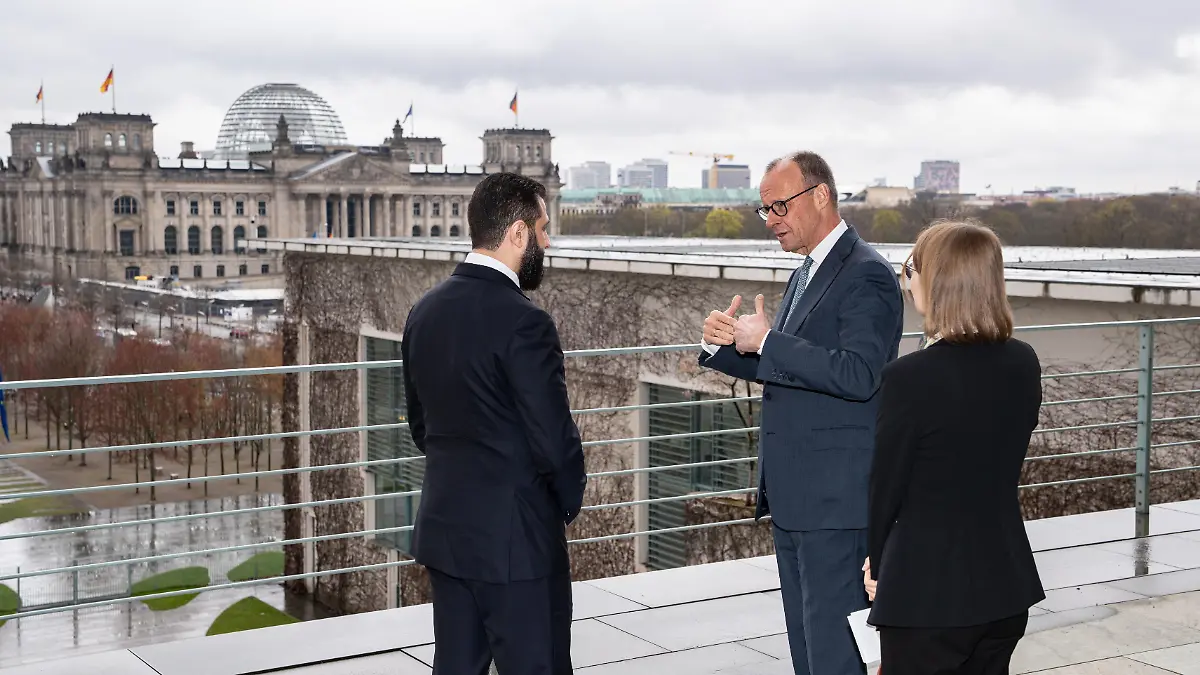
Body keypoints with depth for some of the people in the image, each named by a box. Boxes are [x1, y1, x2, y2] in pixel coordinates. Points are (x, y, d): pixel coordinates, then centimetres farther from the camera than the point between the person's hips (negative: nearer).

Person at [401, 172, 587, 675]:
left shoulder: (425, 311, 5)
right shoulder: (523, 322, -19)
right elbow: (553, 437, -17)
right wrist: (570, 502, 2)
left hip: (445, 528, 8)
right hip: (515, 538, -7)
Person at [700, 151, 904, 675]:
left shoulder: (865, 275, -14)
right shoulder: (805, 275, 17)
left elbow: (857, 375, -26)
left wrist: (766, 341, -21)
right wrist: (724, 347, 3)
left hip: (837, 498, -10)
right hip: (793, 495, 10)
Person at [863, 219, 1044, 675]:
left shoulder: (909, 377, -20)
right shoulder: (1023, 363, 0)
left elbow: (886, 484, -10)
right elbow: (1000, 464, 7)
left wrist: (878, 563, 8)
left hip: (928, 590, -6)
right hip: (1006, 583, 6)